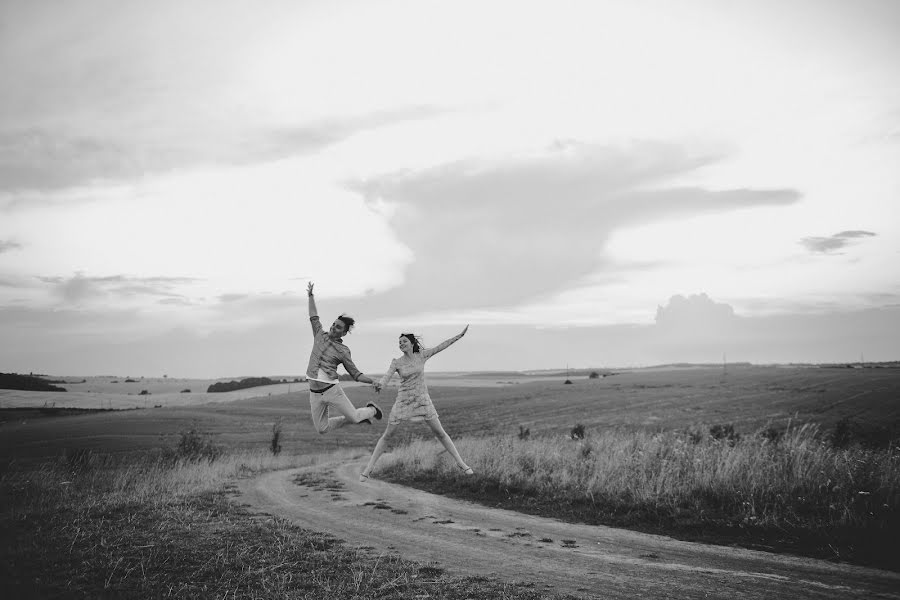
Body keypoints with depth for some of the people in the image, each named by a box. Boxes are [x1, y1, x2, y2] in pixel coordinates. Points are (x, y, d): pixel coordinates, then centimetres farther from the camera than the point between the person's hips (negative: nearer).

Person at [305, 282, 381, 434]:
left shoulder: (343, 351, -4)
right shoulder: (320, 335, 8)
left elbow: (356, 374, 0)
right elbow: (313, 316, 21)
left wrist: (374, 382, -13)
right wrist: (310, 295, 23)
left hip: (332, 390, -4)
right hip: (315, 393, 4)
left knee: (354, 417, -2)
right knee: (322, 429, 5)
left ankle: (371, 410, 35)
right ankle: (357, 416, 27)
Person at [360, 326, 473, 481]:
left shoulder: (421, 355, 0)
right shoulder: (396, 362, -6)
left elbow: (441, 346, 5)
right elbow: (386, 378, -21)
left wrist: (460, 335, 4)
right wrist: (379, 385, -46)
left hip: (422, 400, 1)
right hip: (403, 401, -1)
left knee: (440, 433, 2)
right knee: (387, 436, 3)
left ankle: (460, 463, 14)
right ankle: (368, 469, 12)